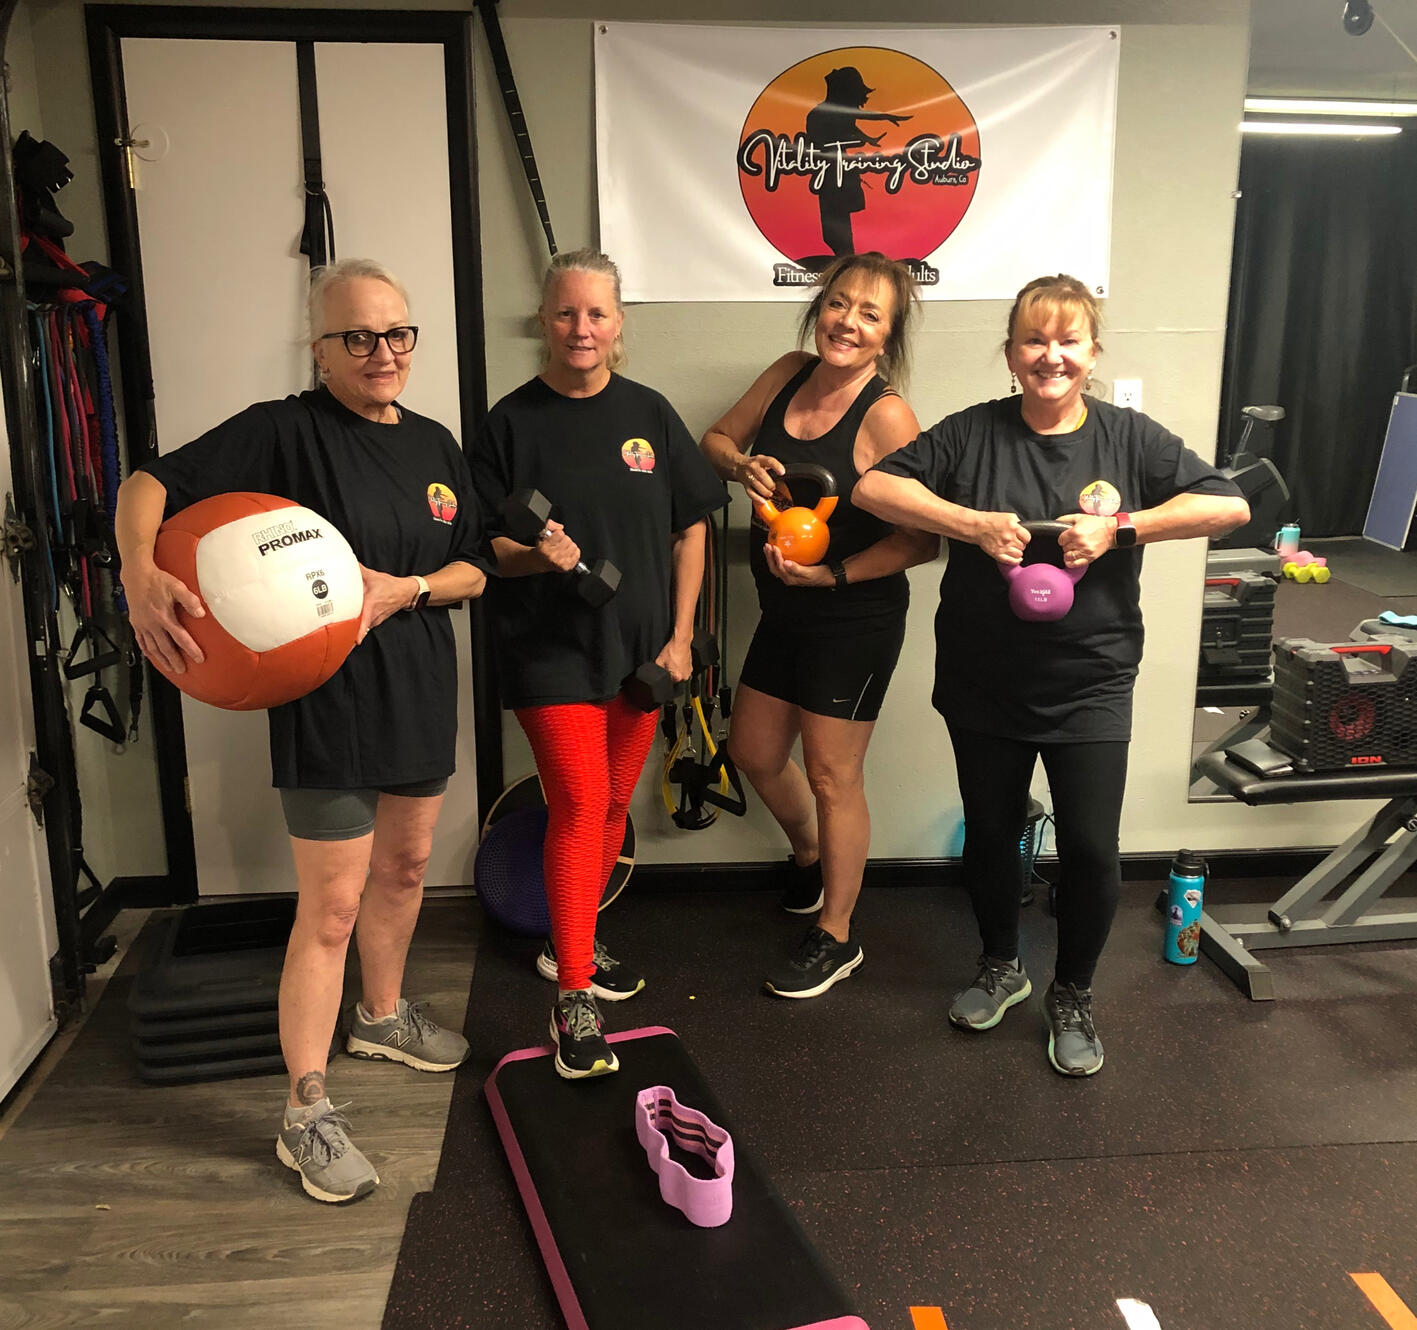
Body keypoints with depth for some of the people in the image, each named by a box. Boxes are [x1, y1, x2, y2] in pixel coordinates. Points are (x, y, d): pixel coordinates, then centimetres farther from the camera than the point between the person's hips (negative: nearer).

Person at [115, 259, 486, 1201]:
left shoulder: (435, 444, 7)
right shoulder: (286, 432, -11)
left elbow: (474, 567, 8)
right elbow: (150, 484, -16)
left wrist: (409, 589, -12)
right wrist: (142, 573, -35)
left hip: (420, 691, 7)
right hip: (325, 703, -6)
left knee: (404, 868, 21)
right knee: (332, 908, -2)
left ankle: (382, 1016, 45)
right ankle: (307, 1116, 12)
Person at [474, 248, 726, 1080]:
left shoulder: (649, 414, 5)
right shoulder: (513, 421, -1)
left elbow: (690, 529, 7)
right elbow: (486, 544, 0)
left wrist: (680, 636, 1)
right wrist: (534, 552, -22)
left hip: (641, 646, 4)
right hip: (550, 647, -3)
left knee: (614, 804, 12)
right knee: (579, 806, -10)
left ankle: (570, 945, 33)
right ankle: (574, 1001, -2)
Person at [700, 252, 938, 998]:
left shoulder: (886, 417, -20)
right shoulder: (789, 375, -1)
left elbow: (923, 539, -21)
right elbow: (717, 439, 10)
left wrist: (831, 574, -25)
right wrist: (743, 466, -12)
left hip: (855, 620, -7)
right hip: (784, 611, 7)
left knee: (832, 776, 4)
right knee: (754, 755, 20)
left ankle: (836, 938, 23)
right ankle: (808, 856, 49)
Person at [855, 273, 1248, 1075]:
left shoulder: (1130, 438, -3)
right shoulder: (973, 434, -4)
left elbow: (1230, 505, -7)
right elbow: (874, 486, -11)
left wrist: (1122, 526, -19)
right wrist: (973, 523, -21)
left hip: (1091, 687, -1)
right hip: (984, 685, 1)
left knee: (1092, 850, 2)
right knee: (990, 835, 16)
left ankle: (1073, 995, 29)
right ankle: (1003, 967, 42)